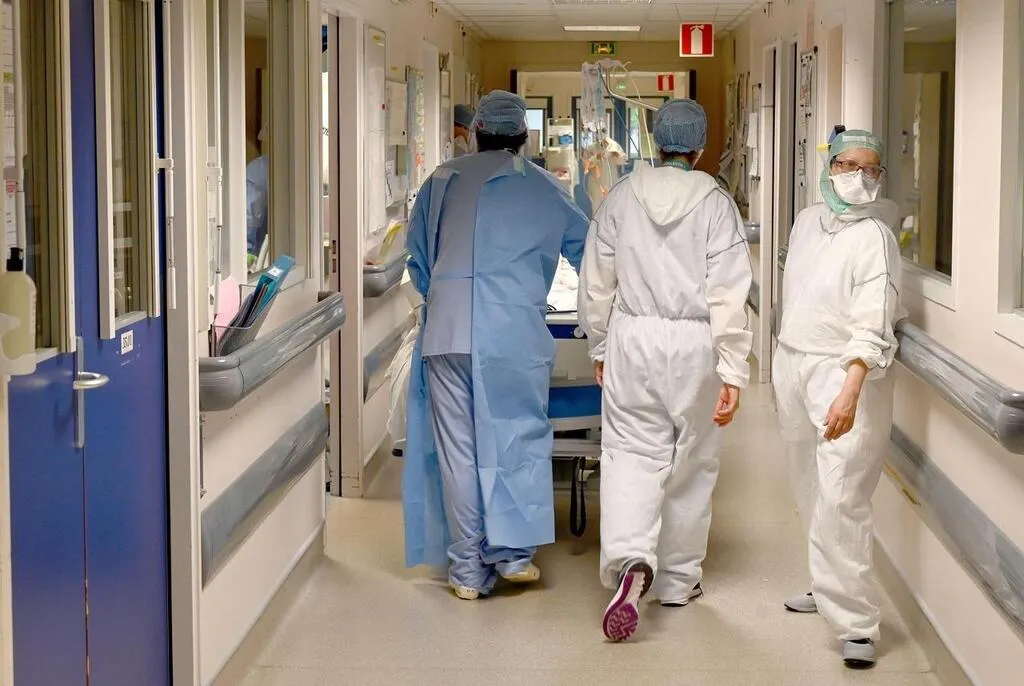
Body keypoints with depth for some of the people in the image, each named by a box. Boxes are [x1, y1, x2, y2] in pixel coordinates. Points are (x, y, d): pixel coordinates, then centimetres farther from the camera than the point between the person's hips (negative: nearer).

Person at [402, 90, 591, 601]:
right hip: (515, 333, -1)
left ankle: (468, 569, 10)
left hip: (447, 331, 1)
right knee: (520, 438, 10)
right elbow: (587, 251, 22)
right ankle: (514, 550, 8)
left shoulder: (441, 181, 13)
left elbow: (418, 261, 19)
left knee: (456, 448, 5)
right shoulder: (543, 188, 11)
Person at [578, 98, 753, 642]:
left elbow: (597, 283, 5)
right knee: (692, 462, 13)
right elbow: (728, 294, -10)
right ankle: (678, 581, 24)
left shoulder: (622, 196, 1)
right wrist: (732, 371, -8)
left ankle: (630, 561, -22)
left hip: (632, 337, 1)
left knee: (631, 453, 3)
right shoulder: (715, 203, -5)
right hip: (694, 344, -1)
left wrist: (600, 348, 17)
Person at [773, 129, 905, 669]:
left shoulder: (873, 238, -14)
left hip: (846, 372, -7)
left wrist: (850, 392, -37)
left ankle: (856, 623, -13)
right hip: (793, 364, 7)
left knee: (840, 499, -16)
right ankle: (830, 587, 33)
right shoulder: (807, 221, 9)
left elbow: (872, 325, -25)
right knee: (811, 493, 16)